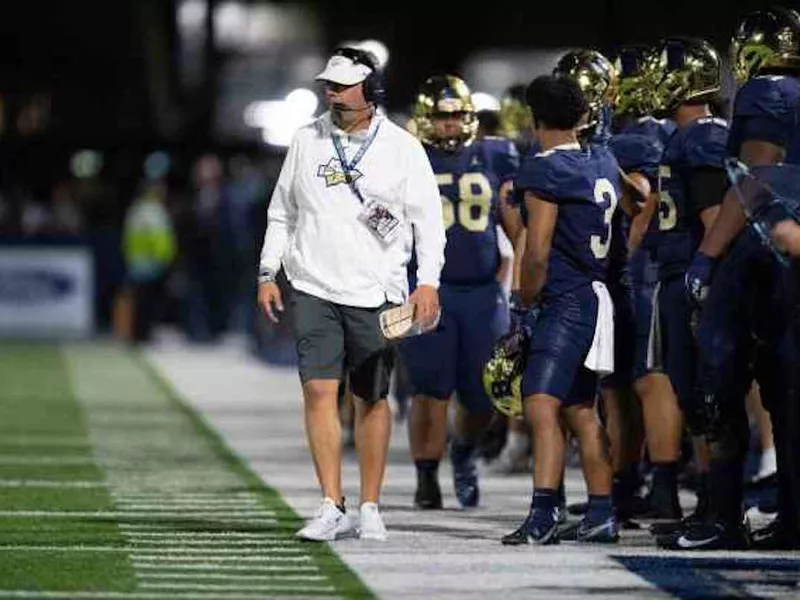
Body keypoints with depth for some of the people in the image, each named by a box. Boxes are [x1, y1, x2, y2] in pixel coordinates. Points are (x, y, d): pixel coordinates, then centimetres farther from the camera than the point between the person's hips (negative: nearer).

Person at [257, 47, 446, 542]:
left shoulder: (402, 148, 1)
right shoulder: (308, 142, 8)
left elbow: (428, 219, 1)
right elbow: (282, 213, 16)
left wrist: (428, 282, -9)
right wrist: (268, 274, 9)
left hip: (376, 294, -1)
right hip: (314, 290, 1)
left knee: (373, 399, 4)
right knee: (319, 391, -10)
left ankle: (370, 508, 14)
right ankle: (332, 508, -8)